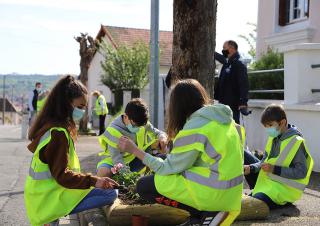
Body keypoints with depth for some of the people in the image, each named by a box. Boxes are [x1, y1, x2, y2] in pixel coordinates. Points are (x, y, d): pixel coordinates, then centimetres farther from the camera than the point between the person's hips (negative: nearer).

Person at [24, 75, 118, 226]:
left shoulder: (49, 125, 9)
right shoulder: (58, 132, -20)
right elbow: (61, 175, -22)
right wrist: (93, 181, -29)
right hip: (50, 198, -10)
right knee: (111, 193, -18)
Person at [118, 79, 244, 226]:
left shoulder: (194, 127, -18)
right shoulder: (221, 117, 7)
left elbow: (169, 168, -12)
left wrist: (135, 150, -6)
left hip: (212, 192, -9)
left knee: (143, 186, 0)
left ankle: (205, 214, -3)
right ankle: (207, 211, 9)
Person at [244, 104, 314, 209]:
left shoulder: (296, 142, -18)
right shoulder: (273, 137, 5)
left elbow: (301, 172, -21)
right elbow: (264, 161, 11)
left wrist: (274, 169, -25)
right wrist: (251, 168, -9)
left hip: (283, 188, -8)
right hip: (267, 180, 8)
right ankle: (257, 192, 3)